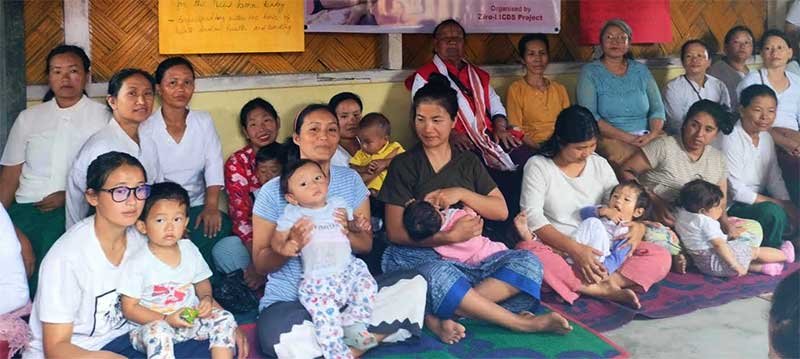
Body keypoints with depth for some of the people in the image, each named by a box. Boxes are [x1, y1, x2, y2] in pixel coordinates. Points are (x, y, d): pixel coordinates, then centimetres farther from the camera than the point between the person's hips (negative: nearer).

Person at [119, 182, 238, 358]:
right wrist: (166, 320, -21)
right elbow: (129, 308, -11)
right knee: (158, 332, -36)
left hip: (190, 318, 5)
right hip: (153, 323, -5)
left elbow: (202, 282, 16)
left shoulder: (190, 249, 1)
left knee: (224, 318, -13)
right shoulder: (137, 264, -15)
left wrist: (206, 298, -8)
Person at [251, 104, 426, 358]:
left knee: (414, 285, -16)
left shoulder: (351, 180, 5)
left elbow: (366, 244, 5)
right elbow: (261, 263, -3)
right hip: (290, 301, -4)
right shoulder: (273, 192, -6)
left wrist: (347, 234, -19)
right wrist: (289, 246, -25)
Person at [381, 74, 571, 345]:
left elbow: (501, 211, 9)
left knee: (527, 262, -22)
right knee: (439, 275, -40)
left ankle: (441, 315, -34)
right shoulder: (404, 166, 3)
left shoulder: (468, 162, 16)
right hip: (417, 256, -4)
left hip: (469, 256, 5)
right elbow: (395, 233, -4)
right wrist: (450, 236, -16)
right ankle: (522, 323, -27)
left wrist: (461, 193, -8)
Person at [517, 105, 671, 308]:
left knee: (660, 257, -15)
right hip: (556, 249, -4)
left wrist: (638, 226, -11)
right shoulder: (538, 166, -4)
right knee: (527, 251, -39)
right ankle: (604, 288, -36)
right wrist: (575, 249, -26)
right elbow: (532, 217, -14)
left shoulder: (600, 165, 10)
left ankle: (596, 285, -34)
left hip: (598, 249, 4)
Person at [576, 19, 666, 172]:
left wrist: (652, 135, -11)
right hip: (610, 139, -3)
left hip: (646, 137, 4)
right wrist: (627, 137, -16)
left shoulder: (641, 71, 17)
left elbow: (658, 109, 12)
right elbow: (589, 116, -8)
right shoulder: (590, 72, 4)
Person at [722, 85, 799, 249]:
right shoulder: (730, 139, -18)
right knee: (772, 212, -30)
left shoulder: (766, 138, 8)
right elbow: (736, 191, -20)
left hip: (759, 200, 9)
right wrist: (778, 203, -16)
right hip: (734, 205, -8)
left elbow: (775, 179, 11)